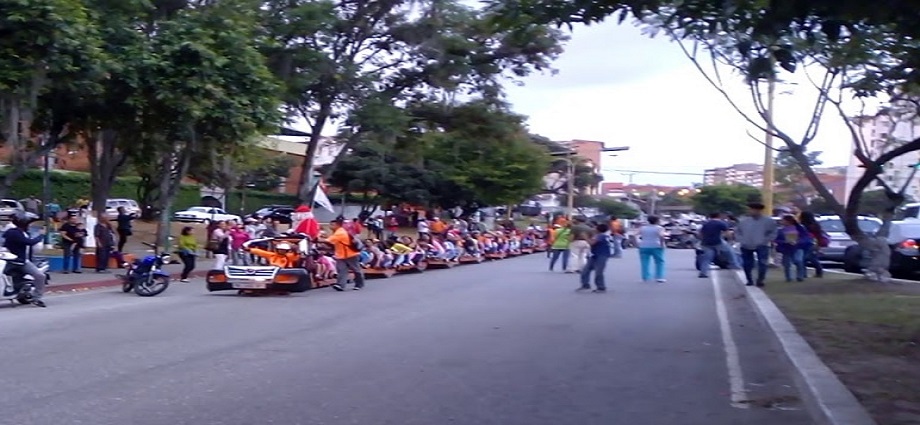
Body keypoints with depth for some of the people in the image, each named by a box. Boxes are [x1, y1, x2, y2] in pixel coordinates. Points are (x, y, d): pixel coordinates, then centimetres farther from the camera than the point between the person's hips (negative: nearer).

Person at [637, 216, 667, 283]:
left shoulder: (642, 228, 7)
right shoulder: (659, 228, -3)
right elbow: (661, 236, -19)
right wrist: (662, 244, -11)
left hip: (644, 247, 3)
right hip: (656, 247, -3)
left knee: (645, 262, 5)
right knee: (659, 262, 6)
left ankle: (645, 278, 1)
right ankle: (659, 277, 0)